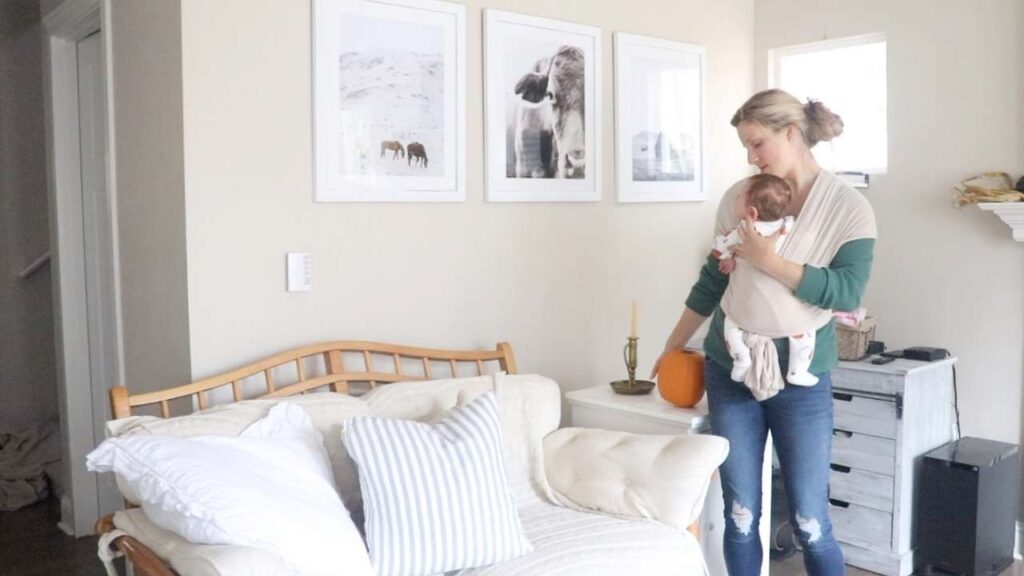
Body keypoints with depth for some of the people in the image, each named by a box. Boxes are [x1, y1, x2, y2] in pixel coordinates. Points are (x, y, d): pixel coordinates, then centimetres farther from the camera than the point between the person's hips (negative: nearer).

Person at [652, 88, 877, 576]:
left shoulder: (849, 208, -6)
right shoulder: (739, 198, 2)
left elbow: (847, 294, -16)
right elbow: (711, 281, 9)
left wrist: (770, 262, -24)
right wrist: (672, 348, 15)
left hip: (801, 380, -2)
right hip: (729, 372, 3)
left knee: (810, 523, 4)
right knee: (740, 518, 10)